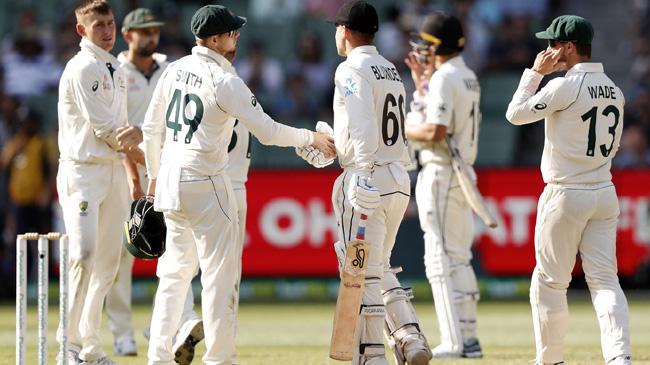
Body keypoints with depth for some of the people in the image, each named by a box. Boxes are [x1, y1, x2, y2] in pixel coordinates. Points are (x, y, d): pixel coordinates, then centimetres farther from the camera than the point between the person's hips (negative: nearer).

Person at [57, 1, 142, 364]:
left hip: (115, 169, 9)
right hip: (83, 169, -9)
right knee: (84, 252, -18)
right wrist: (145, 159, -7)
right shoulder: (82, 68, -10)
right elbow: (103, 128, -15)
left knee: (108, 259, 7)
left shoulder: (116, 70, 17)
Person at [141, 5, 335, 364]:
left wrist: (154, 174, 25)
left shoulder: (175, 70, 7)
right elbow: (267, 131, -15)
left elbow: (151, 127, 14)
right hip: (206, 185, -8)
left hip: (170, 182, 8)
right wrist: (312, 138, -3)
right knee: (220, 273, -2)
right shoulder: (224, 81, -14)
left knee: (175, 271, 15)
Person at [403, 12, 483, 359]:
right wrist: (421, 84, 23)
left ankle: (453, 342, -12)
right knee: (459, 258, 13)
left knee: (440, 260, -9)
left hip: (441, 174, -10)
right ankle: (468, 339, 14)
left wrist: (402, 128, -8)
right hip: (463, 173, 10)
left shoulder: (443, 78, -15)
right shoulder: (468, 78, 15)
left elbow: (435, 131, -24)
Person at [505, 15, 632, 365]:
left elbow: (516, 113, -9)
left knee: (549, 281, 6)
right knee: (604, 280, 2)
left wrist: (535, 72, -1)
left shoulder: (566, 86, -15)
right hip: (605, 195, 6)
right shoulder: (613, 90, 9)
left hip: (566, 195, -6)